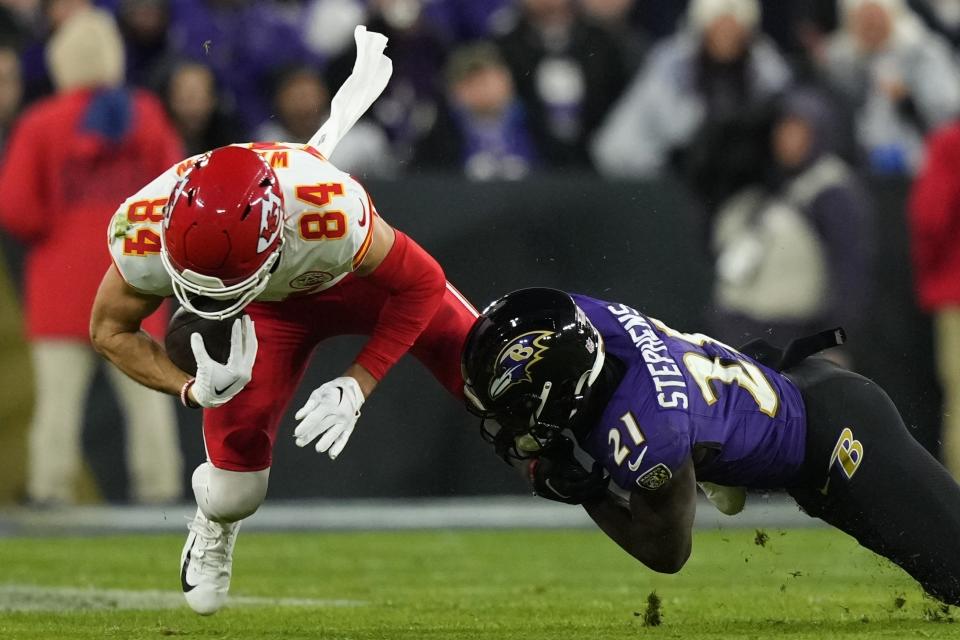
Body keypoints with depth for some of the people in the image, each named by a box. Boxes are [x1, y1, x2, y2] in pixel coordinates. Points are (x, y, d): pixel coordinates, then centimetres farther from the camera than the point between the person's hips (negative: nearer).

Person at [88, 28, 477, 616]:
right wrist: (191, 388, -33)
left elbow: (420, 285, -26)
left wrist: (358, 386, -31)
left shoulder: (333, 214, -46)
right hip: (272, 306, 1)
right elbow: (111, 331, -17)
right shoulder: (146, 236, -38)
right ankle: (214, 529, 31)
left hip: (360, 276, -1)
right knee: (235, 487, -7)